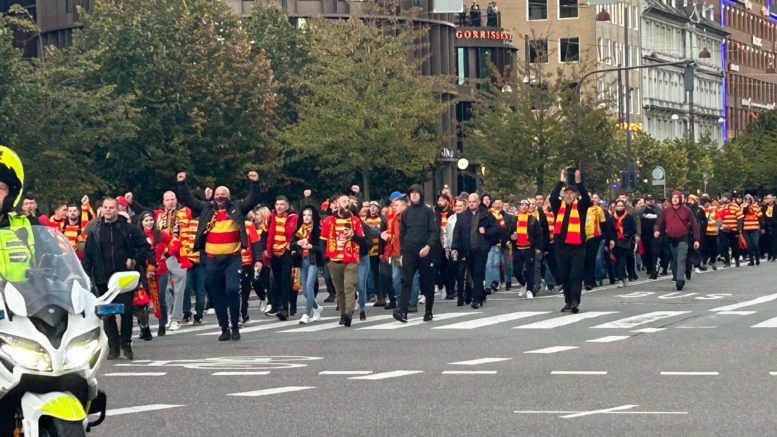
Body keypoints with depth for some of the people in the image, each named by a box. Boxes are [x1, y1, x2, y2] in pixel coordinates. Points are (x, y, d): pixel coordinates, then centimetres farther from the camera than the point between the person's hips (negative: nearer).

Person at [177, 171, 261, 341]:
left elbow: (252, 200, -1)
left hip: (233, 259, -3)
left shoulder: (237, 208, 6)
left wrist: (255, 183, -14)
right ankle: (224, 329, 16)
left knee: (232, 290, -15)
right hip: (212, 260, 3)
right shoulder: (206, 209, 10)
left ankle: (235, 326, 0)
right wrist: (182, 184, 1)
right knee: (218, 296, 7)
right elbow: (188, 200, 11)